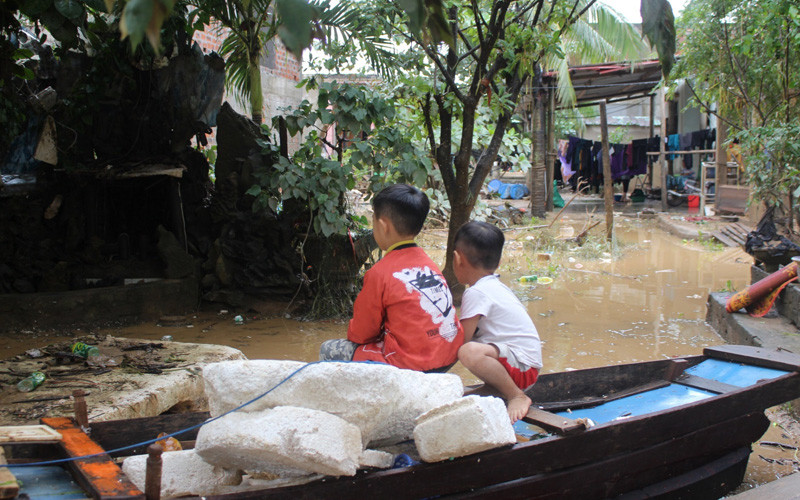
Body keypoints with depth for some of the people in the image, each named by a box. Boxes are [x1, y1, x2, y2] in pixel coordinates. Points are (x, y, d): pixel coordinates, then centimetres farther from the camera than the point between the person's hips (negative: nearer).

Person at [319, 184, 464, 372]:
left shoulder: (380, 272, -13)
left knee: (329, 350, 6)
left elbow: (361, 333, -3)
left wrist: (351, 333, 19)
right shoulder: (427, 261, 9)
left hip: (412, 365, -8)